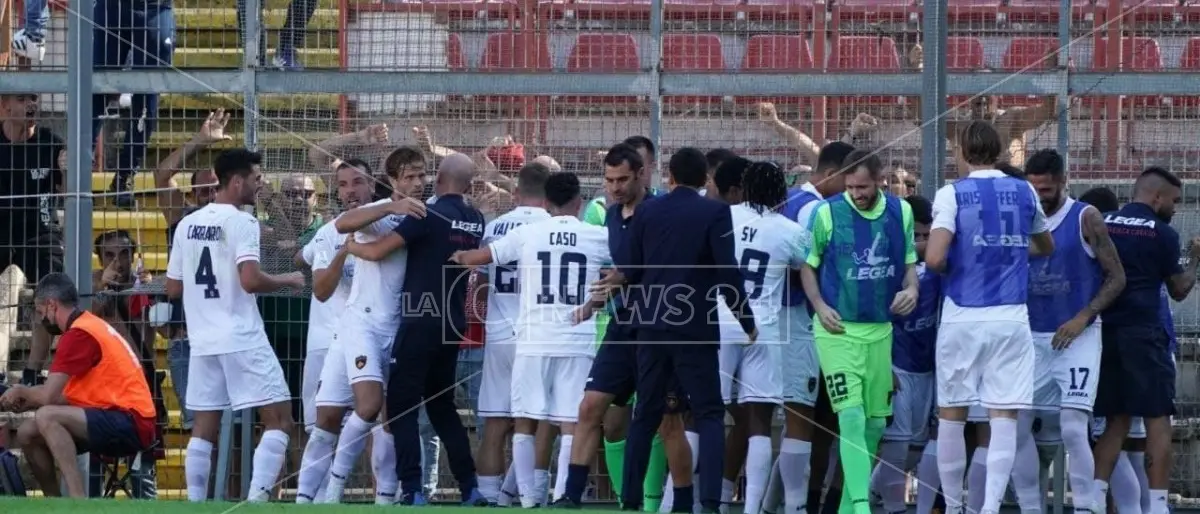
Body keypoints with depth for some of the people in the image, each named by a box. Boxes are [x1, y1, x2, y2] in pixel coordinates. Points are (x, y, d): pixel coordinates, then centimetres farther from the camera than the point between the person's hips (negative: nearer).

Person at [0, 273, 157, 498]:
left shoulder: (79, 334, -13)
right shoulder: (89, 326, 18)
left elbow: (48, 396, -16)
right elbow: (65, 396, 19)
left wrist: (19, 391, 3)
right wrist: (26, 401, 10)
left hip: (131, 424, -10)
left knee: (46, 417, -28)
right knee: (28, 433, 7)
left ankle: (78, 501, -34)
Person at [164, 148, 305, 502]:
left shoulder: (187, 225, 11)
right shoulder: (240, 222, -10)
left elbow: (173, 288, 14)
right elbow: (251, 280, -21)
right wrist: (287, 281, -4)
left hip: (203, 340, 7)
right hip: (242, 339, -7)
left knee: (204, 428, 9)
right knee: (278, 419, -2)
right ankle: (256, 499, -14)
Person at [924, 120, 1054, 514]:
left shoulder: (952, 194, -5)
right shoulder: (1024, 192, 7)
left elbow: (934, 259, -15)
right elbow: (1046, 247, 25)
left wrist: (949, 268, 6)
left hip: (962, 318, -2)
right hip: (1012, 319, 2)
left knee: (952, 415, 11)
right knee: (1004, 417, -2)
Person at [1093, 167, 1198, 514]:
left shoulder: (1102, 225, 10)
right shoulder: (1163, 234, -3)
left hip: (1105, 331, 5)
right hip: (1143, 333, -5)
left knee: (1117, 420, 11)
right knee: (1157, 420, -1)